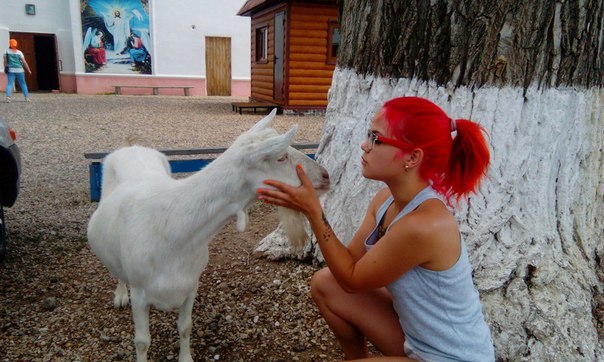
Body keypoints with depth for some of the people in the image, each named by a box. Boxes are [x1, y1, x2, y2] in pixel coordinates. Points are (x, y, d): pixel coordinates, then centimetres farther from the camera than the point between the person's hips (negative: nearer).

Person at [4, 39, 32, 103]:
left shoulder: (6, 51, 2)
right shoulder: (19, 52, -2)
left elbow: (5, 62, 1)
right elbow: (24, 62, -4)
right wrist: (28, 70, 5)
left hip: (10, 70, 1)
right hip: (19, 70, -1)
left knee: (10, 83, -1)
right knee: (23, 83, 11)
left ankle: (8, 96, -20)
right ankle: (26, 97, 10)